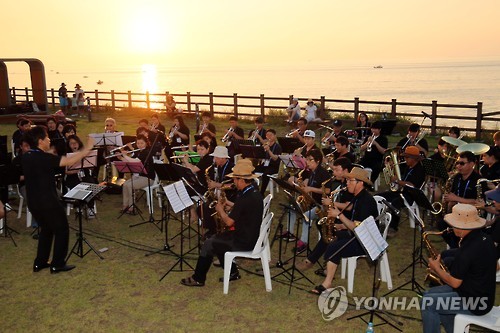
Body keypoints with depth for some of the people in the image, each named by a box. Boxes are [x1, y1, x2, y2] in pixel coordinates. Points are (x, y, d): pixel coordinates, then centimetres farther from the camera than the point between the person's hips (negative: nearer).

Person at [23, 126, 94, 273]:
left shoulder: (26, 157, 5)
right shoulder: (43, 158, -21)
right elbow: (69, 161, -28)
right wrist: (87, 149, -19)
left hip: (33, 201, 8)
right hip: (48, 202, -8)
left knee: (46, 229, 23)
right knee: (62, 229, 7)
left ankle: (40, 262, 26)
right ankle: (57, 264, 10)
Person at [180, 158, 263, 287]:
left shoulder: (245, 198, -27)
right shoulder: (255, 192, 3)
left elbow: (229, 222, -20)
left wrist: (220, 210, -4)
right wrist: (232, 205, 9)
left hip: (245, 242, -9)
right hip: (253, 235, 9)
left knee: (208, 244, -1)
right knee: (217, 239, 18)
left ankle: (198, 279, 13)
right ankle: (232, 272, 24)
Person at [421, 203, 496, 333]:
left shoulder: (467, 250, -29)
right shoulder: (484, 238, 0)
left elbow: (454, 283, -22)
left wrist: (436, 268, -3)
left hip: (474, 303, -10)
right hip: (483, 295, 10)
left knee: (427, 303, -7)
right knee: (430, 293, 13)